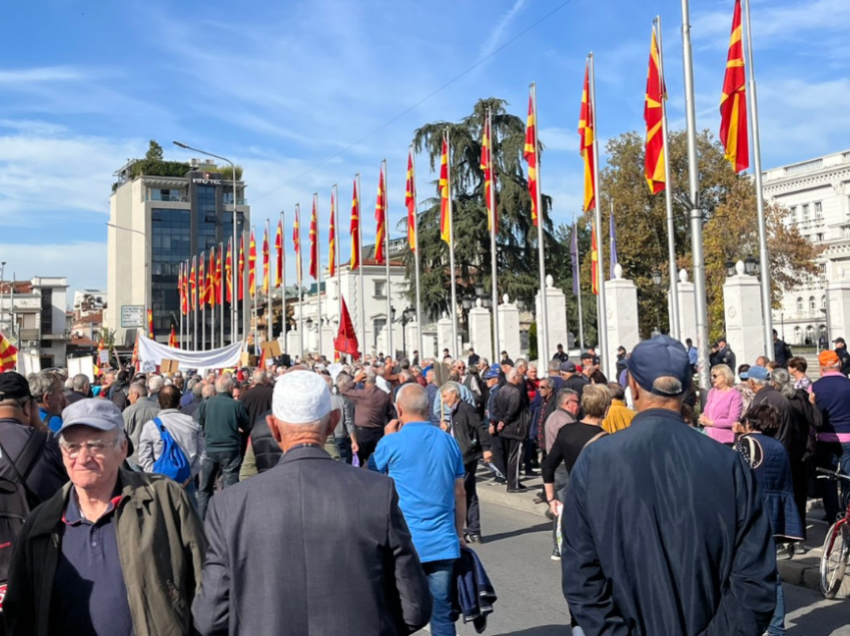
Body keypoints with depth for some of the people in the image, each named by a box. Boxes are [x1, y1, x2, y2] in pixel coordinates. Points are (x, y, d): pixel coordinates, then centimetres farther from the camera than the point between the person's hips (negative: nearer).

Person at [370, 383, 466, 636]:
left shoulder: (391, 443, -7)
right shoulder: (449, 441, 4)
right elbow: (459, 493, 9)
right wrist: (459, 534, 19)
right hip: (443, 543, 3)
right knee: (442, 615, 7)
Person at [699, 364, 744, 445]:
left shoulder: (735, 395, -7)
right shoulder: (711, 392, 13)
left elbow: (733, 421, -14)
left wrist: (711, 422, -13)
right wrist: (703, 418, -4)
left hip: (725, 440, -6)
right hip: (708, 437, 6)